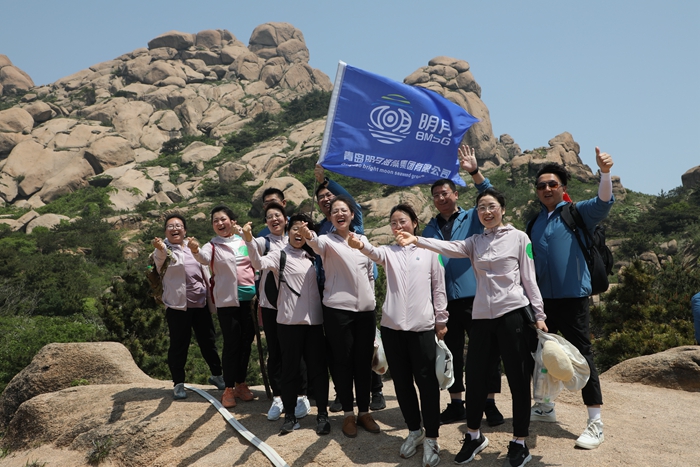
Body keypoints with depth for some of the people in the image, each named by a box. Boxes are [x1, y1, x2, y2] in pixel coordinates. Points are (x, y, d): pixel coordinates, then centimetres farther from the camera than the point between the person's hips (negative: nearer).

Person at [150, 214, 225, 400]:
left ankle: (217, 375, 28)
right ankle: (178, 383, 13)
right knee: (178, 345, 0)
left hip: (201, 302, 5)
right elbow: (160, 258, -28)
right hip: (177, 304, -5)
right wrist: (160, 248, -51)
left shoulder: (191, 246, 13)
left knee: (208, 341, 13)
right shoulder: (165, 249, -4)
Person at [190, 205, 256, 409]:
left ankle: (241, 383, 24)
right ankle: (229, 388, 9)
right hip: (227, 301, -3)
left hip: (249, 299, 3)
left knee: (246, 342, 10)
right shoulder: (213, 246, -1)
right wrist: (195, 251, -45)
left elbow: (256, 266, 14)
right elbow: (204, 258, -23)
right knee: (231, 344, -2)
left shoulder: (246, 242, 8)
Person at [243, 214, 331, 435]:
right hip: (289, 321, -4)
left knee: (318, 368, 7)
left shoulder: (312, 257, 12)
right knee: (290, 368, 6)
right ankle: (290, 415, 19)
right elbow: (260, 263, -22)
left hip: (314, 320, 4)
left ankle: (322, 414, 19)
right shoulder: (279, 255, -3)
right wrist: (249, 241, -40)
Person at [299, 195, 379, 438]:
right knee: (343, 361, 3)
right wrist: (309, 236, -50)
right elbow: (318, 246, -29)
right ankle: (348, 413, 16)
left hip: (366, 309, 4)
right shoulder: (327, 240, -3)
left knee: (364, 362, 8)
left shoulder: (363, 240, 11)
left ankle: (364, 411, 21)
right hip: (338, 309, -3)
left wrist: (370, 298, 15)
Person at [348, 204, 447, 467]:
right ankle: (414, 430, 28)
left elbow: (438, 287, 7)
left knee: (426, 381, 1)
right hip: (392, 326, 3)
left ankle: (431, 438, 13)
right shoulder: (389, 252, 7)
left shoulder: (429, 251, 4)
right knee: (401, 381, 11)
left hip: (422, 326, -2)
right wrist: (360, 245, -40)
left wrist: (441, 320, 5)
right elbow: (375, 253, -18)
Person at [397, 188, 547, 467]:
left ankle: (519, 444, 17)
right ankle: (474, 436, 28)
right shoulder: (475, 242, 11)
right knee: (475, 376, 8)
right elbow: (449, 248, -8)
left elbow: (529, 278, 1)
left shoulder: (519, 237, 2)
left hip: (513, 313, -4)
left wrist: (539, 315, -2)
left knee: (518, 379, 3)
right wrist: (416, 240, -25)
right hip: (482, 316, 4)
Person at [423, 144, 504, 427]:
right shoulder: (430, 229, 12)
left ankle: (490, 404, 15)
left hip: (475, 296, -3)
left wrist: (475, 172, -24)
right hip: (445, 299, 3)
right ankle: (456, 404, 23)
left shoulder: (473, 219, 4)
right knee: (452, 353, 11)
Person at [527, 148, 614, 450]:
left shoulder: (577, 213, -1)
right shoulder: (534, 221, 13)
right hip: (541, 298, 6)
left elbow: (603, 202, -20)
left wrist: (605, 173, -36)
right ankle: (544, 407, 31)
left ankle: (595, 423, 6)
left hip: (572, 297, -6)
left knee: (582, 354, -3)